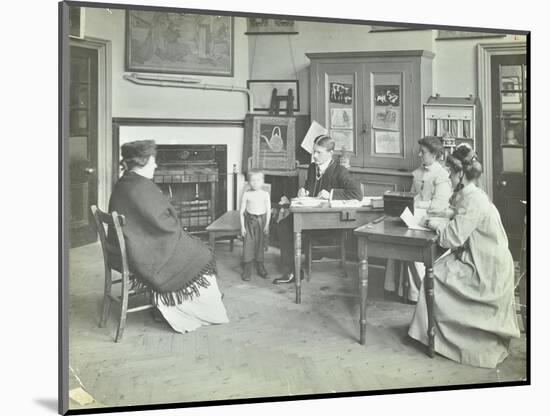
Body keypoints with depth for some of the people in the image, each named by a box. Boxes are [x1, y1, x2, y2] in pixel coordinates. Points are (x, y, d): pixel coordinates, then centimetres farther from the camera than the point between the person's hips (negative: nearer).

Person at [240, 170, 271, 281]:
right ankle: (247, 272, 3)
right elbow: (242, 211, 0)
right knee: (248, 245, -4)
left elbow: (268, 210, 2)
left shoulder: (265, 194, 1)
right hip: (250, 220, -1)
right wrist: (242, 226, -5)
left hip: (262, 220, 1)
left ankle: (260, 268, 24)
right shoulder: (246, 194, -2)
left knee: (260, 245, 9)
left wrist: (267, 224, -5)